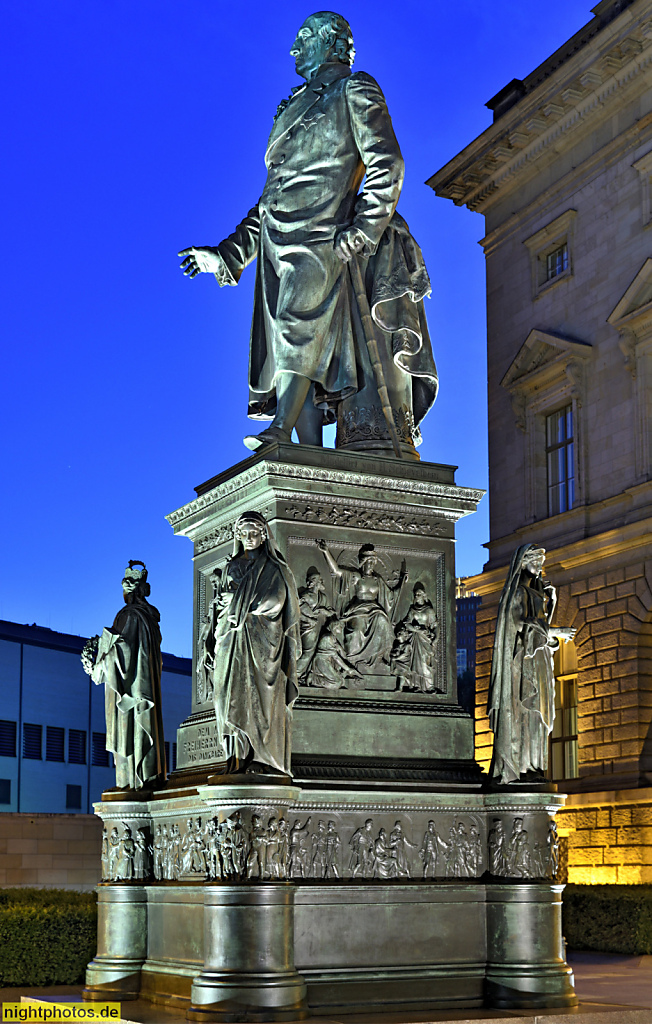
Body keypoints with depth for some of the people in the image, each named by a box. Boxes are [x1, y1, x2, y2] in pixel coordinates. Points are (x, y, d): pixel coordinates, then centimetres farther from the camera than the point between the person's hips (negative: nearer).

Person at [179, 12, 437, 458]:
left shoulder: (354, 90, 12)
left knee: (298, 319, -26)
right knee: (297, 351, -5)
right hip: (279, 244, 6)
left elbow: (387, 164, -2)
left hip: (322, 231, -6)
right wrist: (227, 255, 22)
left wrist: (363, 229, -16)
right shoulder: (295, 107, 32)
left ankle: (282, 431, -35)